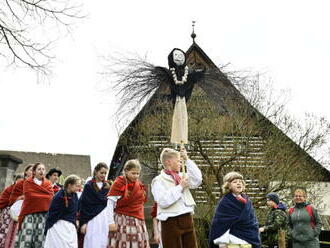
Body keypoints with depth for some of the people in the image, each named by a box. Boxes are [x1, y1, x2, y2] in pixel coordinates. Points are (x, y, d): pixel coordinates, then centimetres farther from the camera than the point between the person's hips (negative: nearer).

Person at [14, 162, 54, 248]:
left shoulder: (48, 183, 14)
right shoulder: (27, 182, 8)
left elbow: (51, 196, -1)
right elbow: (29, 196, -8)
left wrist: (35, 196, -5)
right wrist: (44, 196, -3)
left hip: (43, 214, 2)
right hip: (29, 214, -2)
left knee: (40, 241, -4)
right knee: (26, 240, -10)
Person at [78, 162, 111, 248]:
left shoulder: (107, 186, 11)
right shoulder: (89, 186, -1)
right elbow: (83, 204, -4)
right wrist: (83, 222, -9)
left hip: (104, 218, 4)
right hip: (92, 218, -4)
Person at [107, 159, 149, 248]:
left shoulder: (139, 184, 12)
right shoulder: (119, 183, -7)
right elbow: (110, 203, -11)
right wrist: (111, 222, -17)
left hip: (138, 222, 6)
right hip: (123, 221, -6)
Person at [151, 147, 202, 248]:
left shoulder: (181, 176, 13)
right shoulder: (158, 181, -5)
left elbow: (197, 180, -1)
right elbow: (163, 201, -17)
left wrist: (187, 160, -3)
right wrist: (180, 187, -13)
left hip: (187, 220, 6)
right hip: (171, 222, -6)